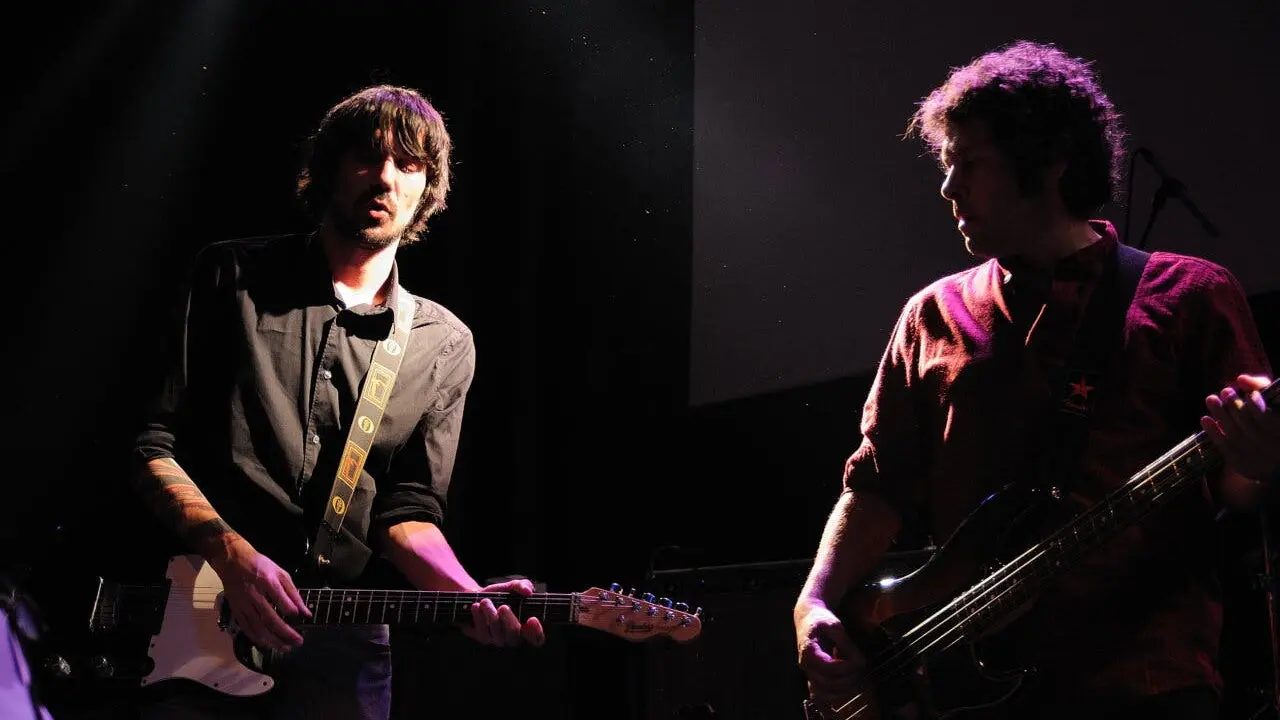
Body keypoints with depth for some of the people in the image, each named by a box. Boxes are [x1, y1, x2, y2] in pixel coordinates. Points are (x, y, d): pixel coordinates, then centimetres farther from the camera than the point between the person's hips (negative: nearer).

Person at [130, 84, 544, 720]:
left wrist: (471, 596, -16)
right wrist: (233, 555, -15)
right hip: (201, 617, -1)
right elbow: (154, 442, 0)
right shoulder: (232, 278, 3)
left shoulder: (445, 346, 8)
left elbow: (406, 508, 4)